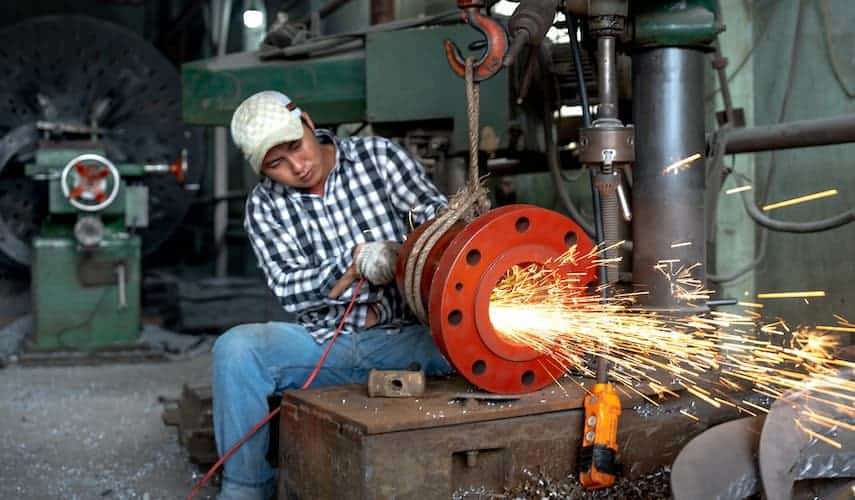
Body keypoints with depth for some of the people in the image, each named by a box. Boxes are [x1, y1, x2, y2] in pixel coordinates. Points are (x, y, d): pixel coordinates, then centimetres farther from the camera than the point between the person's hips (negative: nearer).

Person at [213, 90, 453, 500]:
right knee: (235, 349, -25)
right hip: (324, 342, 2)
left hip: (406, 337, -1)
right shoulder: (264, 206, 4)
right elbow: (290, 292, -4)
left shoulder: (378, 156, 1)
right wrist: (356, 262, -19)